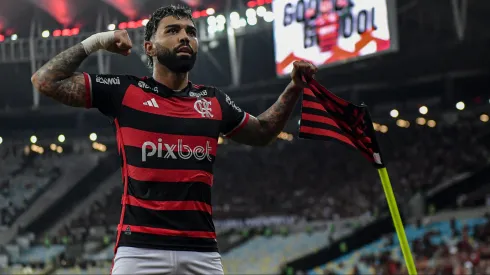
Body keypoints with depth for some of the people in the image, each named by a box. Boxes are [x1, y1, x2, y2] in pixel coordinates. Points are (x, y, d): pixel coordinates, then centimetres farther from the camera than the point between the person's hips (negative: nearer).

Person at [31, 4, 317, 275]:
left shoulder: (214, 101, 15)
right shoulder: (125, 91, 5)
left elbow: (261, 132, 33)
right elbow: (46, 81, 5)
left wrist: (294, 89, 21)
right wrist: (95, 42, 4)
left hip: (202, 252, 3)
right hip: (140, 248, -3)